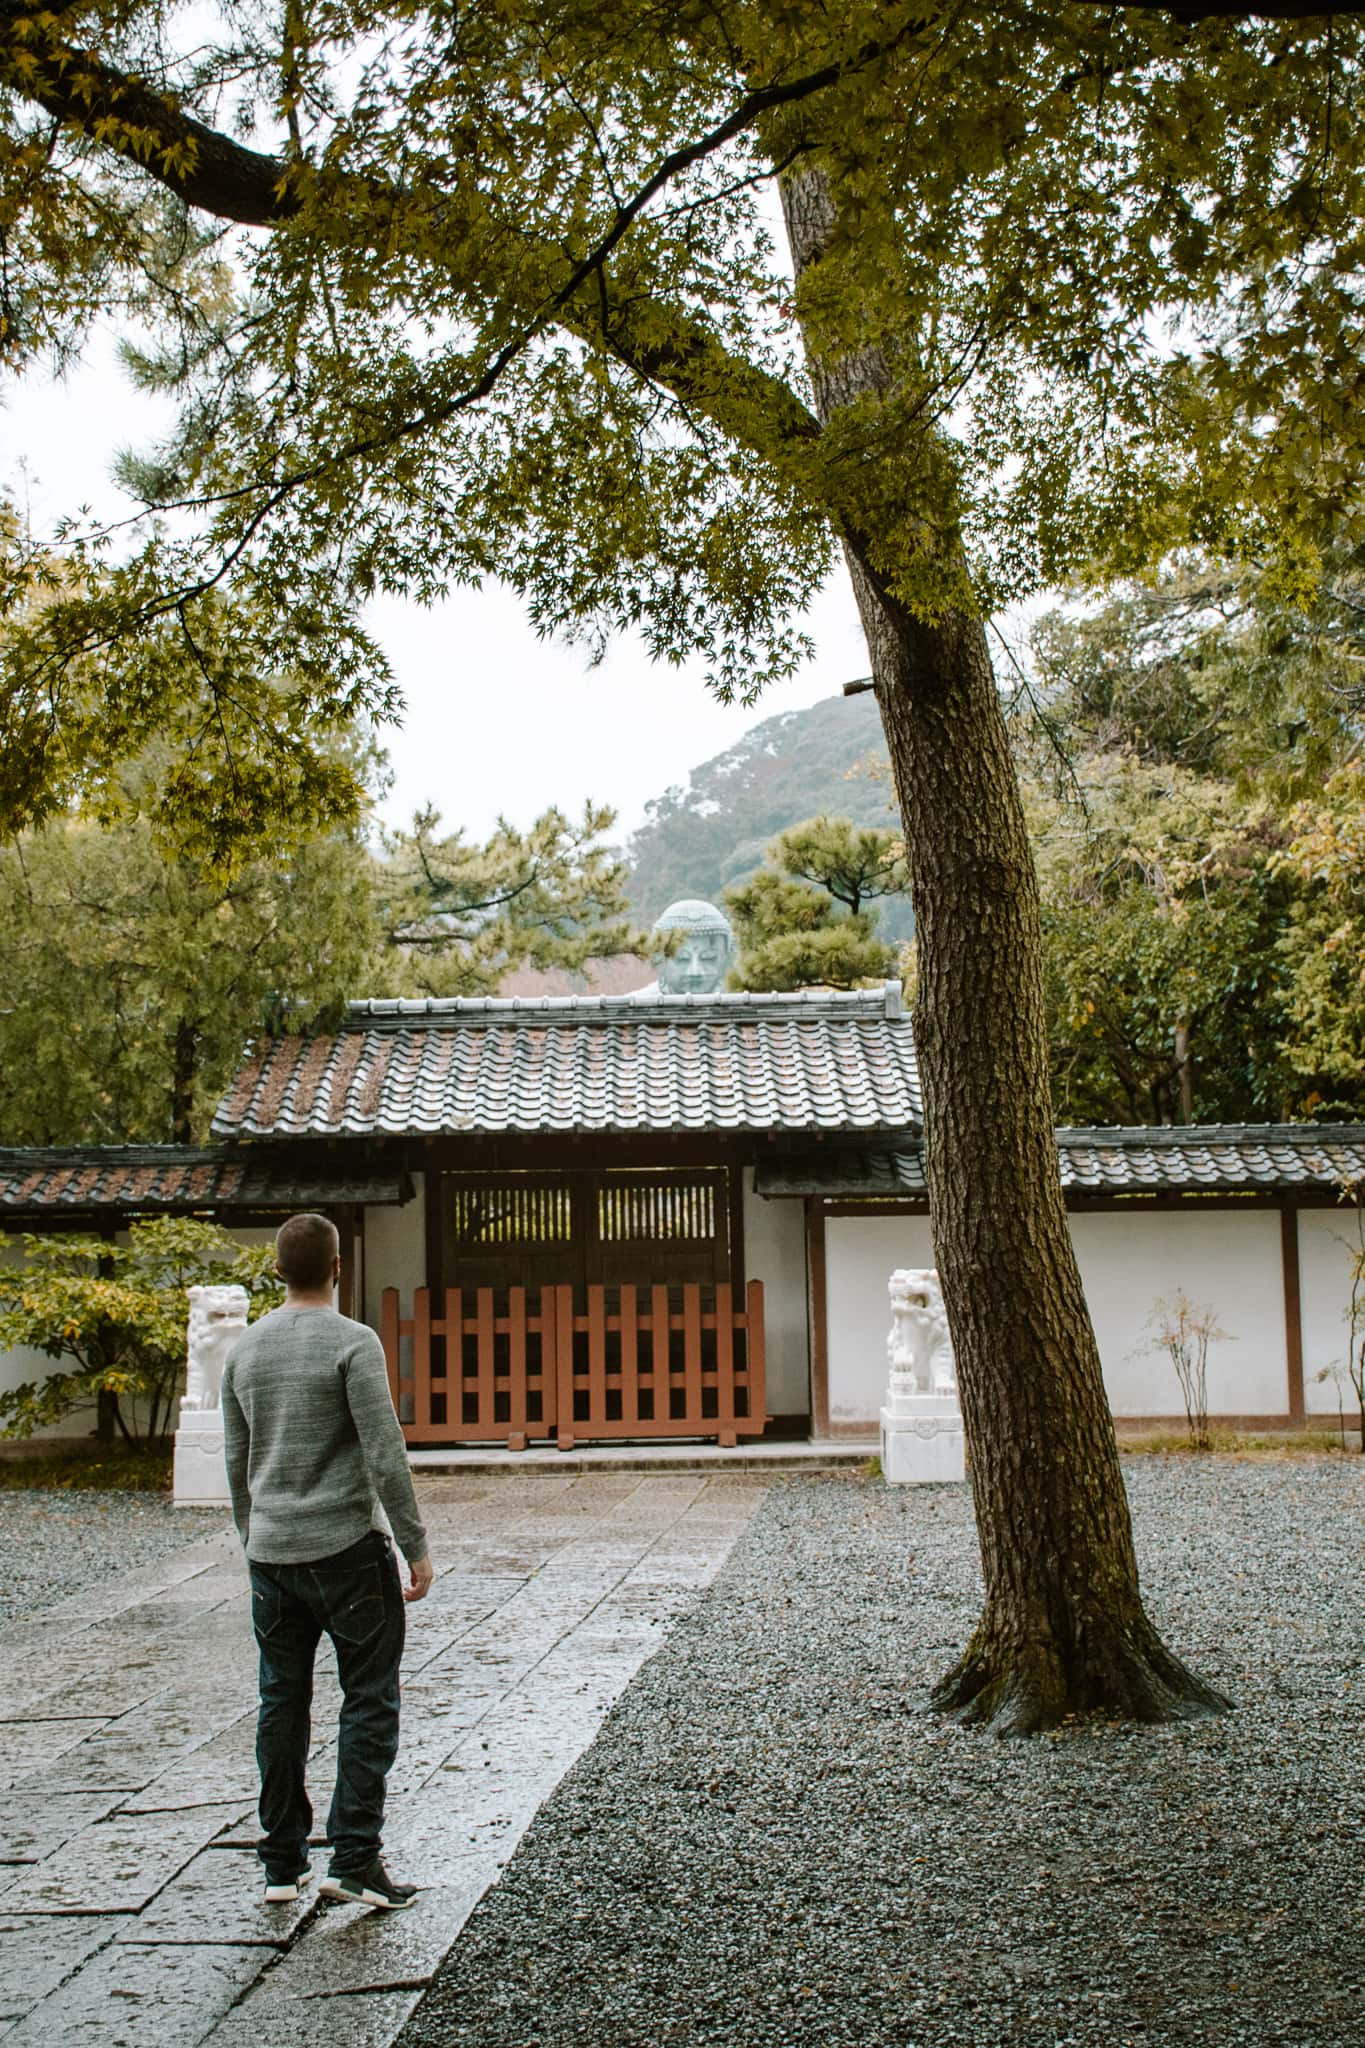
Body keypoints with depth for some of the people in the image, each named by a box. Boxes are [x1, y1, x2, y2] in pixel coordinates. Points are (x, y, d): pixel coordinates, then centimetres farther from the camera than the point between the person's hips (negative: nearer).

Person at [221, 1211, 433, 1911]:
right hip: (346, 1547, -6)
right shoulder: (352, 1343, -11)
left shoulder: (244, 1350, 7)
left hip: (271, 1554, 6)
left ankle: (282, 1864, 18)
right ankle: (354, 1858, -1)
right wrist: (415, 1548, -8)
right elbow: (385, 1457, -15)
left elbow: (237, 1463, 15)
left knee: (282, 1704, 12)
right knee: (369, 1702, 2)